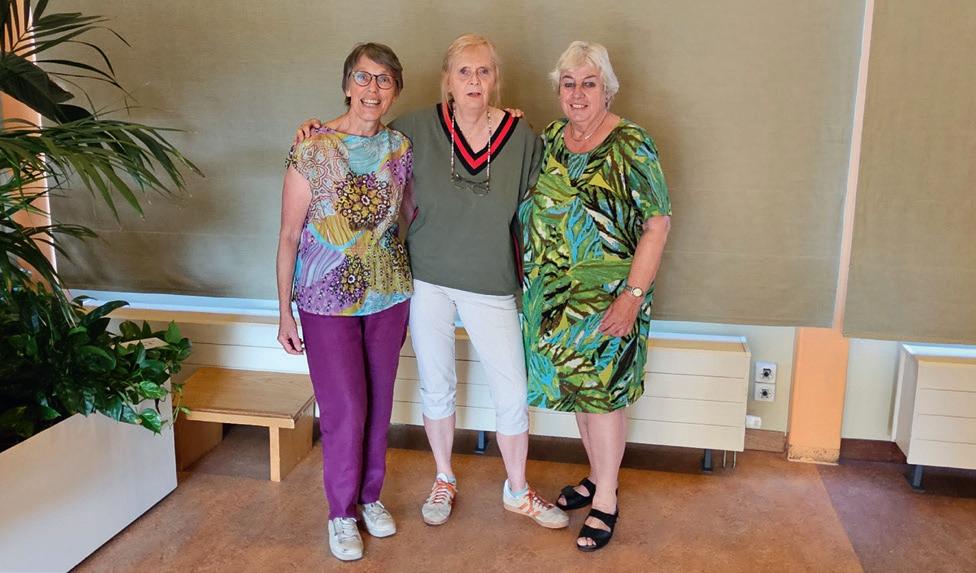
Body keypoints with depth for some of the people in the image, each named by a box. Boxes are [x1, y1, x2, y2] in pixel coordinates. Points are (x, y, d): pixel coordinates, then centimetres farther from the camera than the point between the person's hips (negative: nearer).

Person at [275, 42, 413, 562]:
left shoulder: (400, 147, -1)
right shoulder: (312, 150, -12)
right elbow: (289, 236, -8)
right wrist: (285, 312, -6)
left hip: (388, 296, 4)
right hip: (327, 301, -3)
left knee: (378, 403, 14)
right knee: (345, 410, 3)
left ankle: (371, 495, 36)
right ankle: (341, 512, 25)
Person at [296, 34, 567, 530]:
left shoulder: (521, 137, -8)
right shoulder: (418, 128, -9)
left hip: (491, 285, 0)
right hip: (428, 278, 0)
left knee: (513, 394, 5)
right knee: (437, 387, 14)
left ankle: (517, 492, 29)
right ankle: (444, 480, 38)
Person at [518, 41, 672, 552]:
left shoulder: (630, 145, -12)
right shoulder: (548, 139, 5)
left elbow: (657, 223, -15)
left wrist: (633, 295, -21)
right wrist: (528, 277, 8)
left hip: (606, 295, -6)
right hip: (552, 295, 6)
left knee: (601, 394, 3)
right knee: (576, 387, 17)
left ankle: (606, 499, 21)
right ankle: (597, 476, 37)